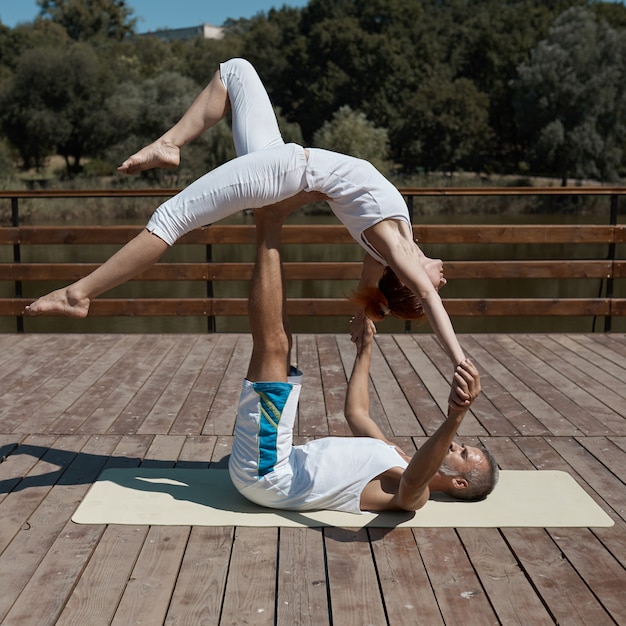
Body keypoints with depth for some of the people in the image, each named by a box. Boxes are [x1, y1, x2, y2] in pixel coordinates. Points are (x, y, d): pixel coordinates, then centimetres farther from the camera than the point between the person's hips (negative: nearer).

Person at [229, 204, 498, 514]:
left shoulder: (413, 494, -12)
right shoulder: (394, 456, 15)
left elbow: (417, 477, -39)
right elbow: (356, 412, 29)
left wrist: (455, 417, -55)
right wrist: (365, 351, 32)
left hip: (263, 475, -8)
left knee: (273, 347, -21)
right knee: (278, 346, 18)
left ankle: (269, 227, -6)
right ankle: (267, 228, 8)